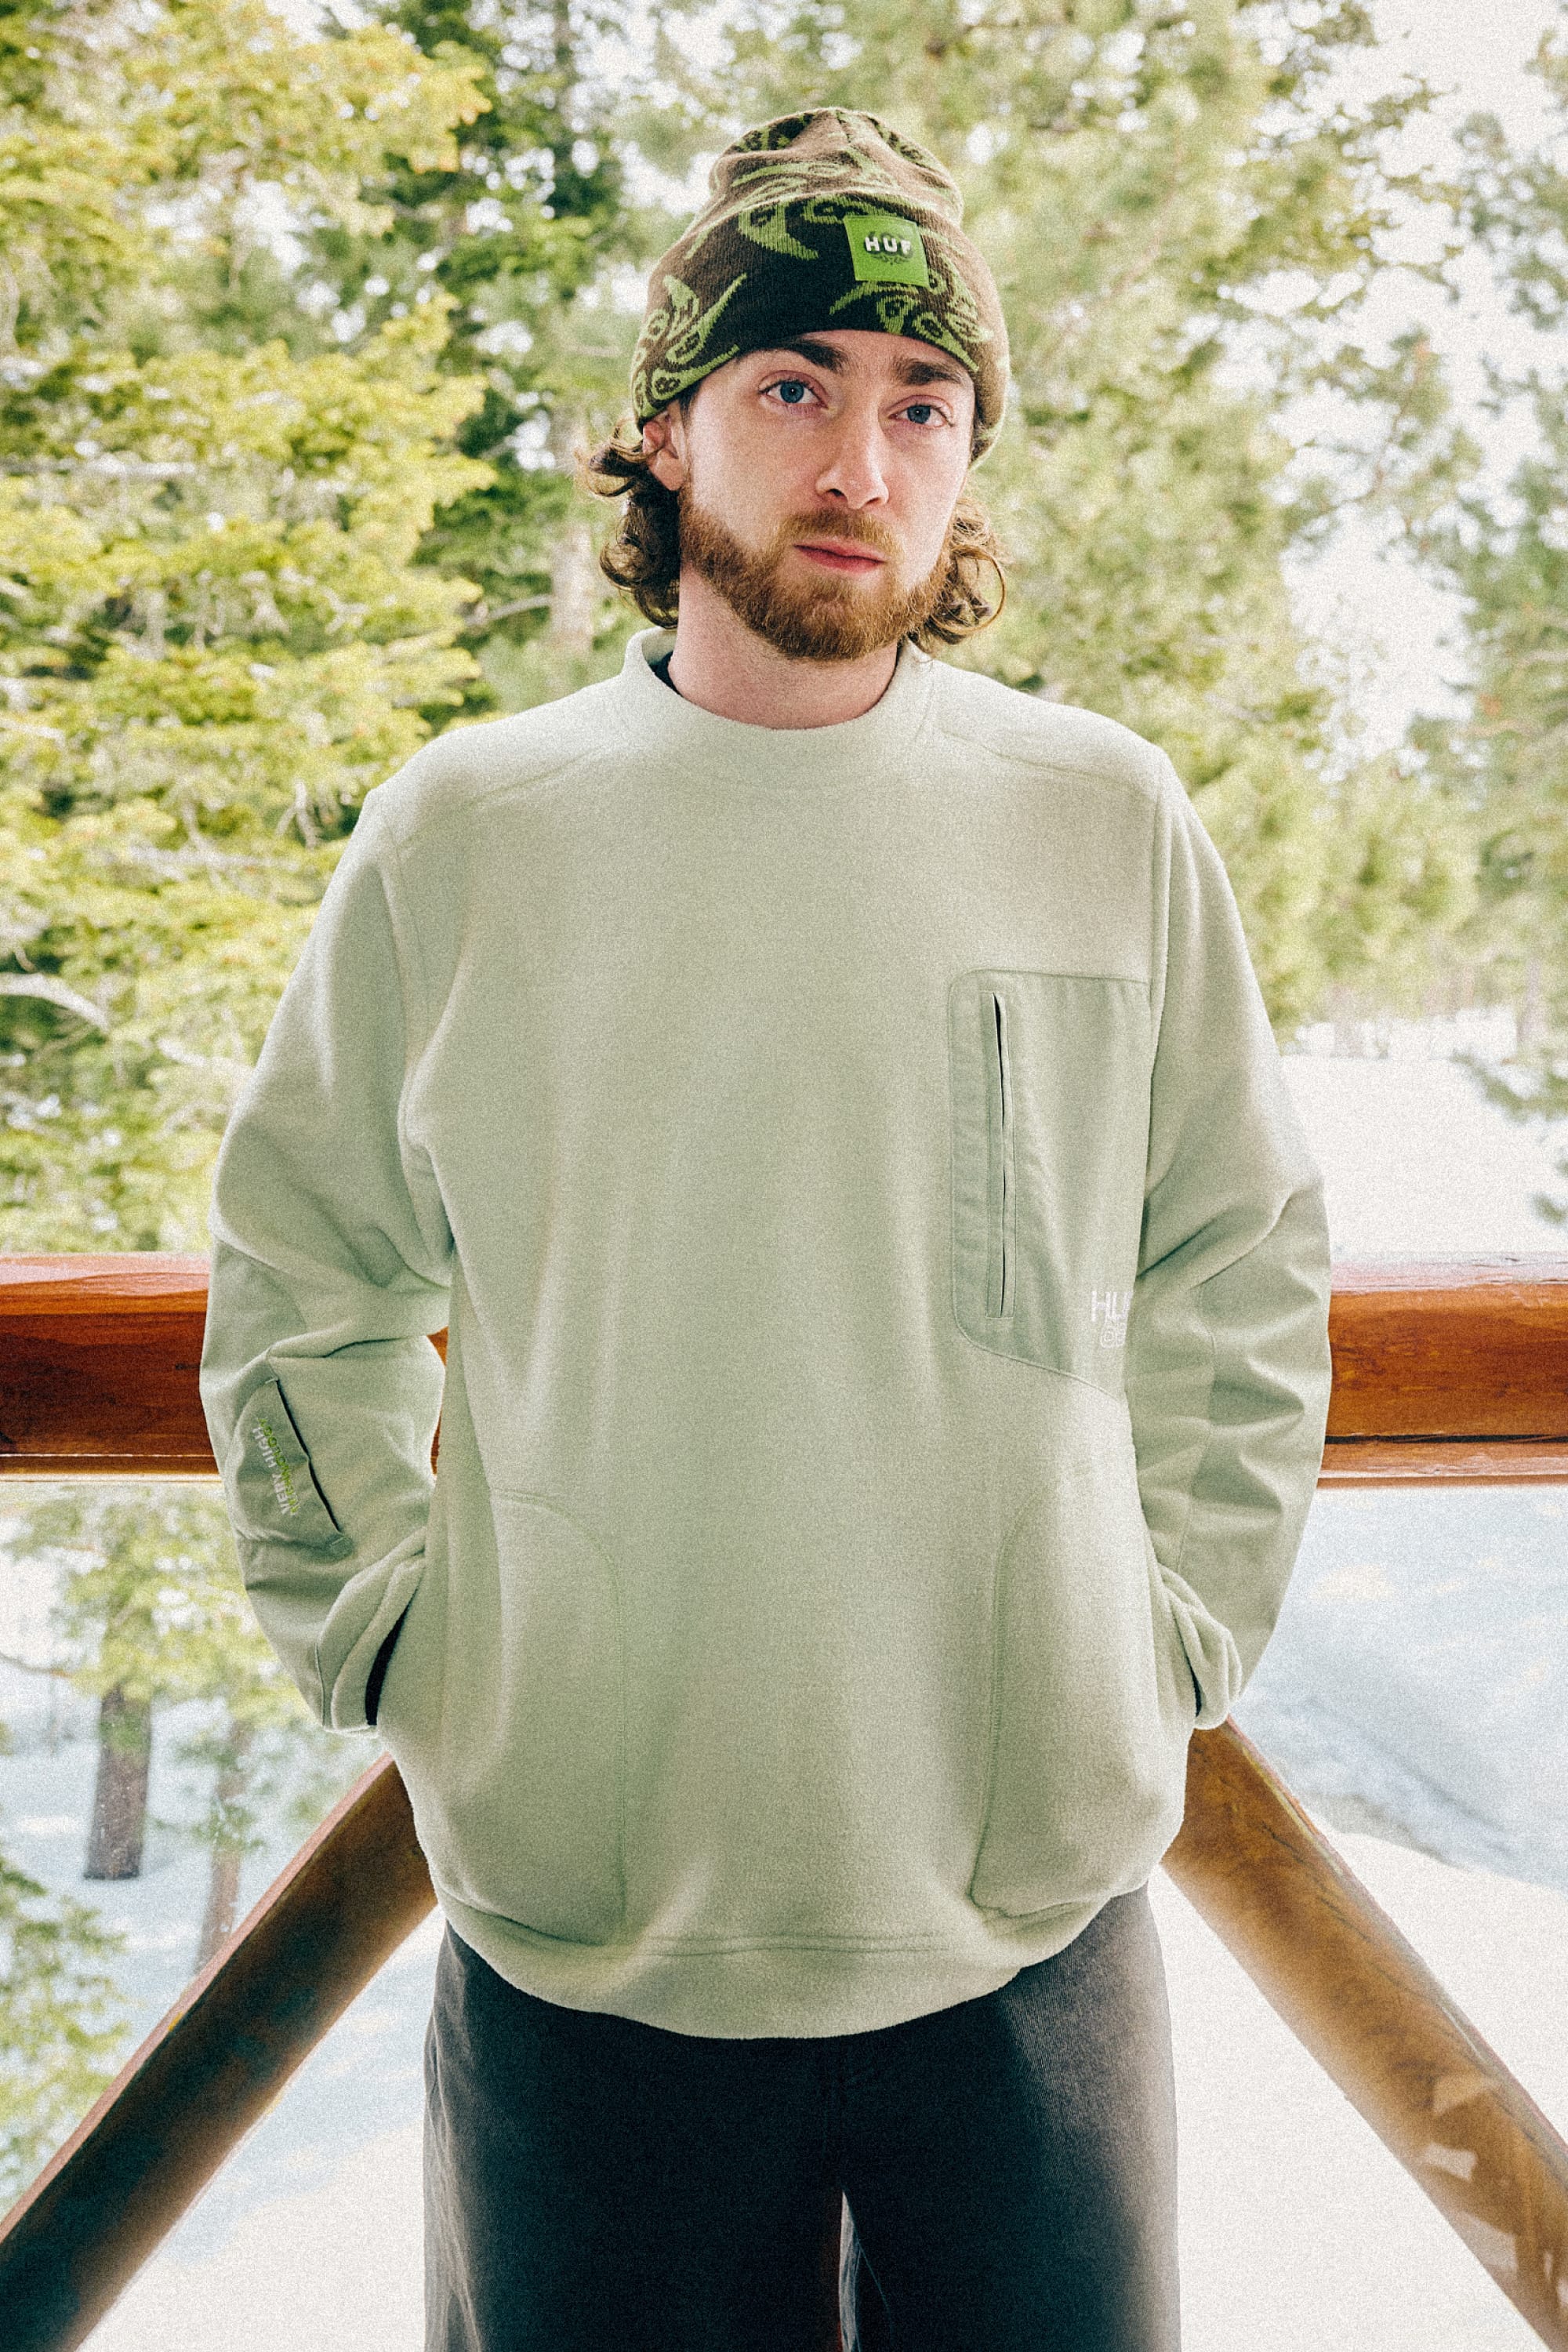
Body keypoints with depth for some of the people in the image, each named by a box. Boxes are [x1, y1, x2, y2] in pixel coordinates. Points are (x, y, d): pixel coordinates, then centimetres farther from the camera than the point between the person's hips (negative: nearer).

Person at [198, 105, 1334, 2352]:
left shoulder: (1113, 824, 0)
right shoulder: (463, 835, -1)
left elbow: (1244, 1276, 11)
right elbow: (299, 1292, 9)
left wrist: (1177, 1635, 5)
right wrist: (397, 1644, 2)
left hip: (1035, 1920, 1)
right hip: (575, 1934, 0)